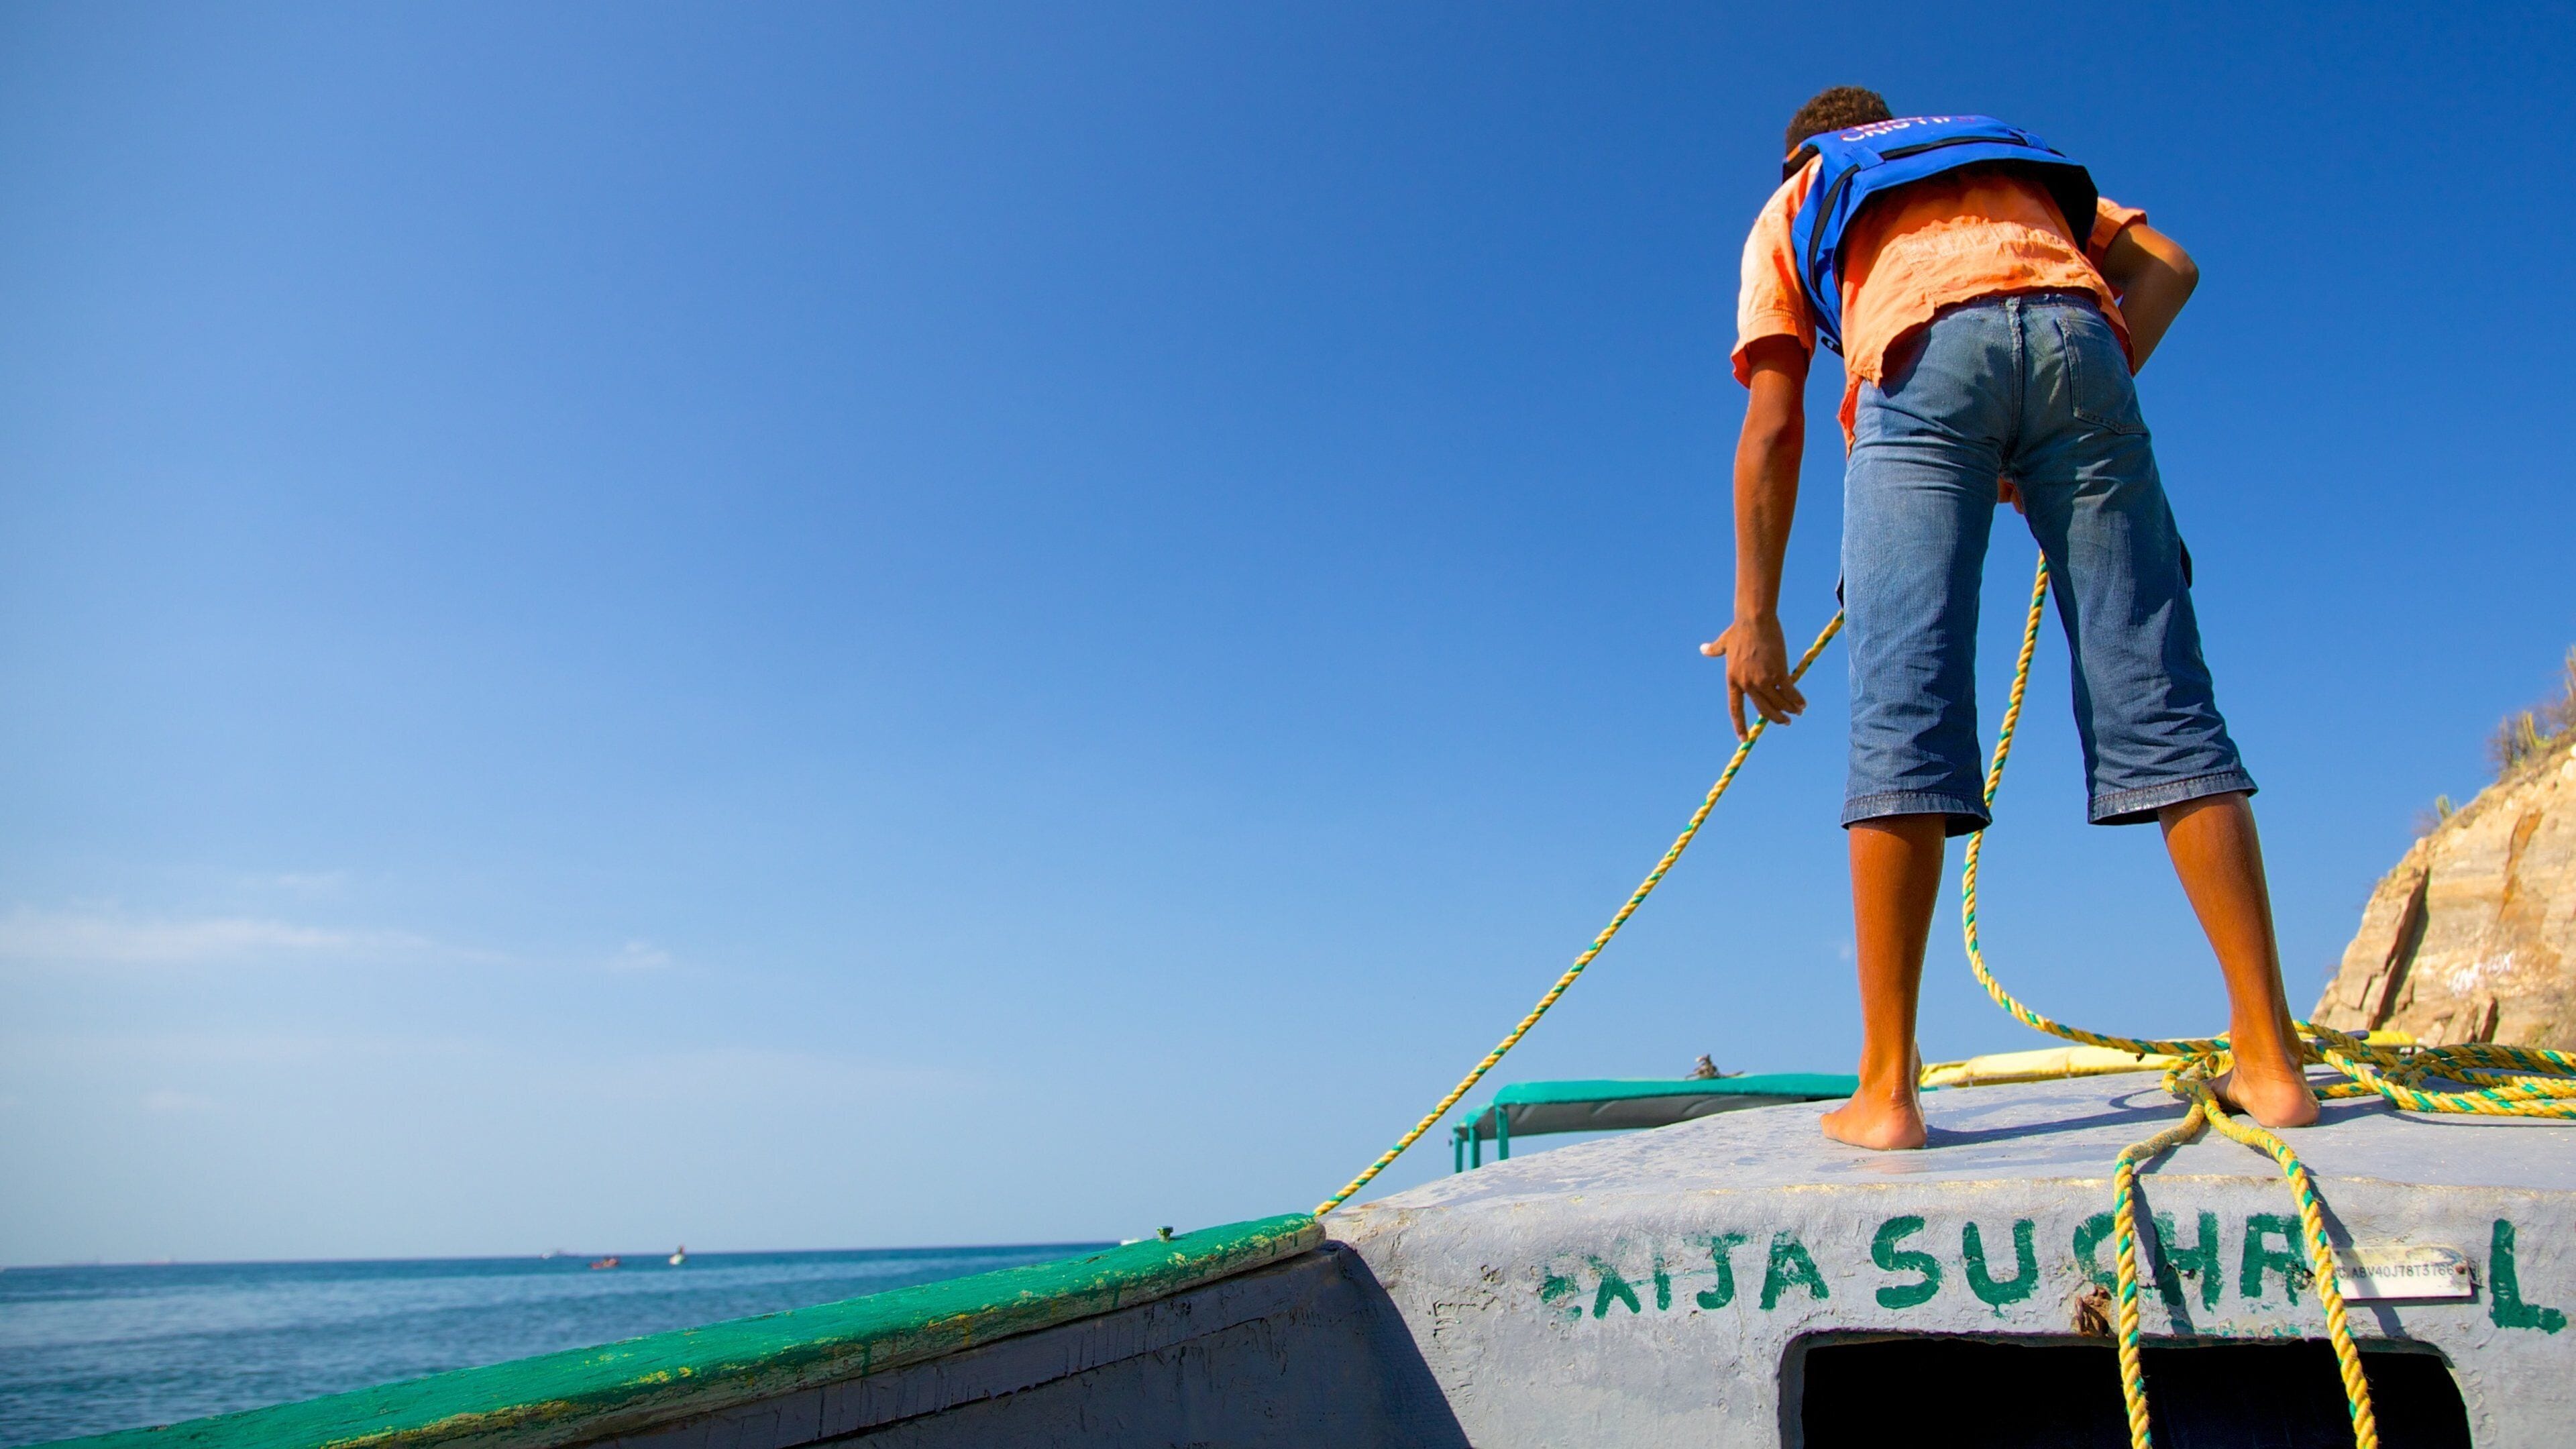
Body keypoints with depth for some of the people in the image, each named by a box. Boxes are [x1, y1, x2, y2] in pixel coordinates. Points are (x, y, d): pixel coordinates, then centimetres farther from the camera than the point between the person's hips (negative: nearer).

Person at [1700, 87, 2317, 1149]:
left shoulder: (1792, 207, 32)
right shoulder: (2018, 160, 41)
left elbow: (1773, 427, 17)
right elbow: (2166, 265, 21)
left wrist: (1755, 614, 13)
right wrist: (2079, 413, 15)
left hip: (1924, 355, -2)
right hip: (2075, 334, 3)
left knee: (1903, 712, -10)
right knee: (2155, 693, -1)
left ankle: (1888, 1086, -15)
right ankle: (2271, 1061, -5)